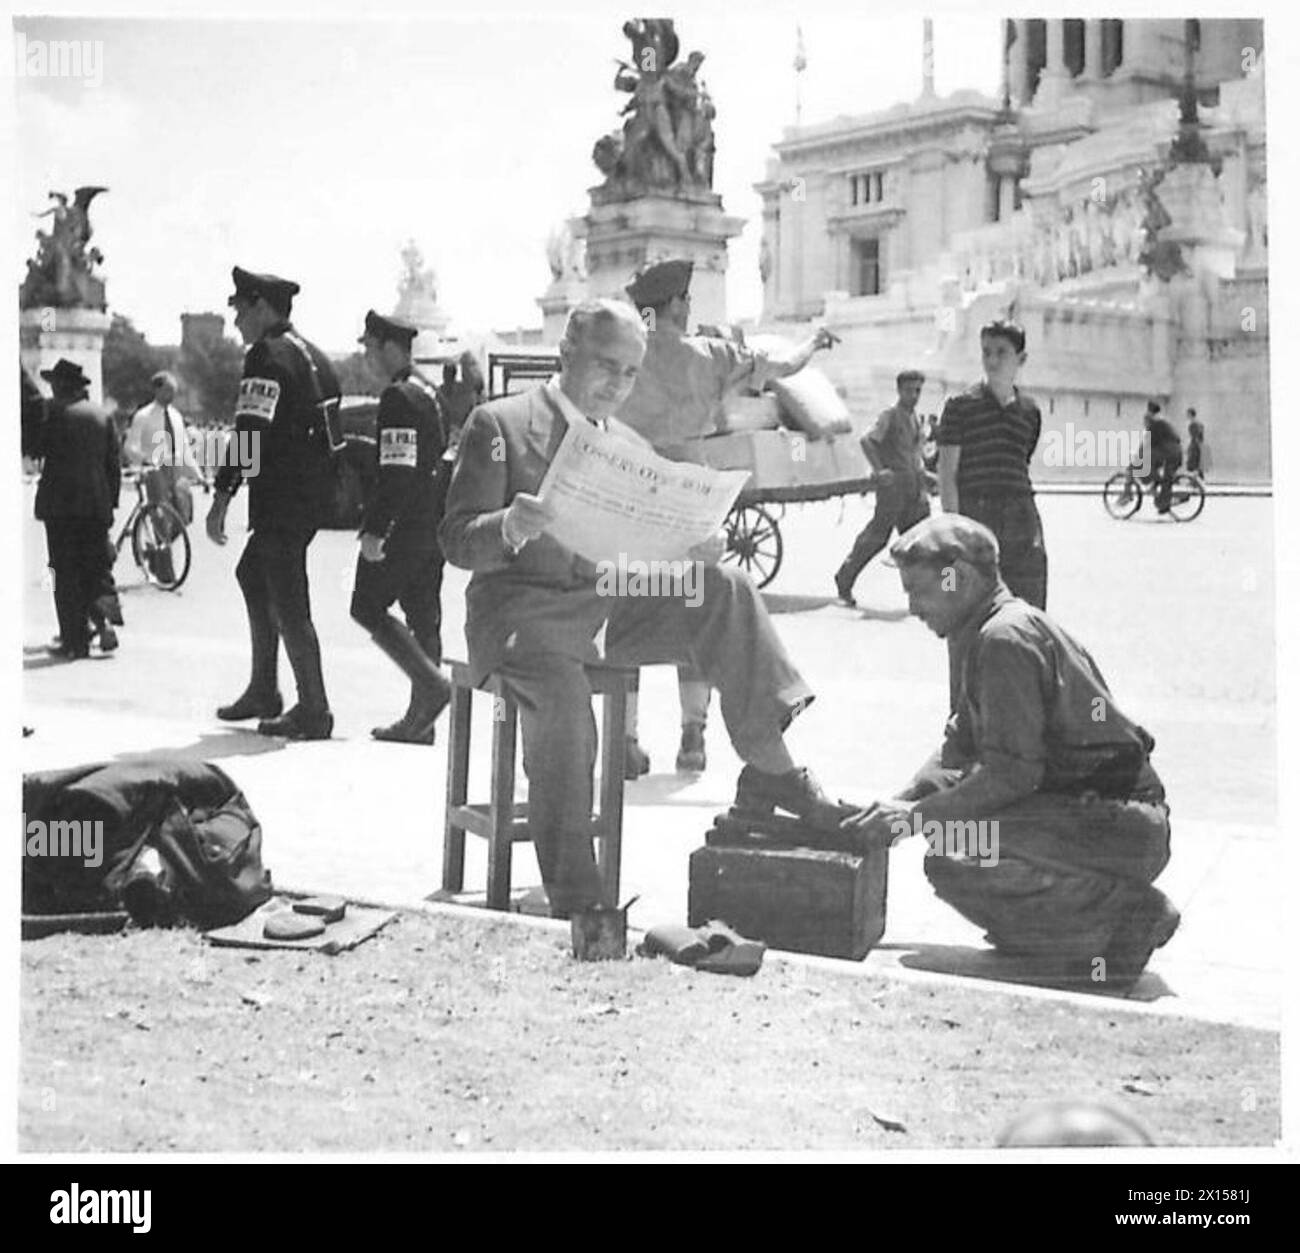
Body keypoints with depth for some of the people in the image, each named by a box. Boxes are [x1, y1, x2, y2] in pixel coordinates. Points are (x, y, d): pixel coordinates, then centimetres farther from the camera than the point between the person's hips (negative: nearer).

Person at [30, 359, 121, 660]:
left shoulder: (54, 411, -7)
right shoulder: (103, 415, 7)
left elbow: (35, 448, -4)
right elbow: (114, 462, 9)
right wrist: (111, 501, 14)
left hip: (60, 504, -4)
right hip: (97, 504, 4)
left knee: (67, 573, 1)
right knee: (97, 568, 14)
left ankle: (75, 641, 1)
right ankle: (102, 617, -9)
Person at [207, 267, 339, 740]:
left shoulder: (267, 356, -11)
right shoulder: (311, 354, 17)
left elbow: (251, 432, -20)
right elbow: (333, 428, 21)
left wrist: (222, 497, -21)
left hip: (281, 499, -10)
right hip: (314, 494, 10)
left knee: (287, 601, -5)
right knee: (253, 575, 22)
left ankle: (313, 711, -2)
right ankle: (263, 691, 25)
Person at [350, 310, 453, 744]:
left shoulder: (399, 397, -15)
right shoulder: (427, 391, 16)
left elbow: (397, 472, -21)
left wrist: (374, 529, -21)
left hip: (408, 524, -10)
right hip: (435, 522, 10)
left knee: (367, 606, -4)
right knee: (423, 616, 10)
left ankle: (431, 684, -12)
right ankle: (420, 720, 13)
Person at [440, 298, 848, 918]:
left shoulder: (633, 449, 17)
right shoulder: (498, 424, 1)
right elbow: (457, 540, -5)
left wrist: (697, 549, -11)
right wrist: (510, 529, -28)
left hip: (611, 608, 5)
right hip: (523, 606, -5)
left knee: (727, 591, -18)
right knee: (561, 693, -35)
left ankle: (768, 774, -15)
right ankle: (572, 901, -26)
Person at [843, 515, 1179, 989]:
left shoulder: (1005, 638, -16)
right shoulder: (984, 635, 16)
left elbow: (1013, 772, -21)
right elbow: (957, 752, 20)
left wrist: (917, 815, -14)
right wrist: (893, 806, 7)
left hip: (1120, 824, -11)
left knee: (955, 861, -25)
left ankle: (1122, 913, -11)